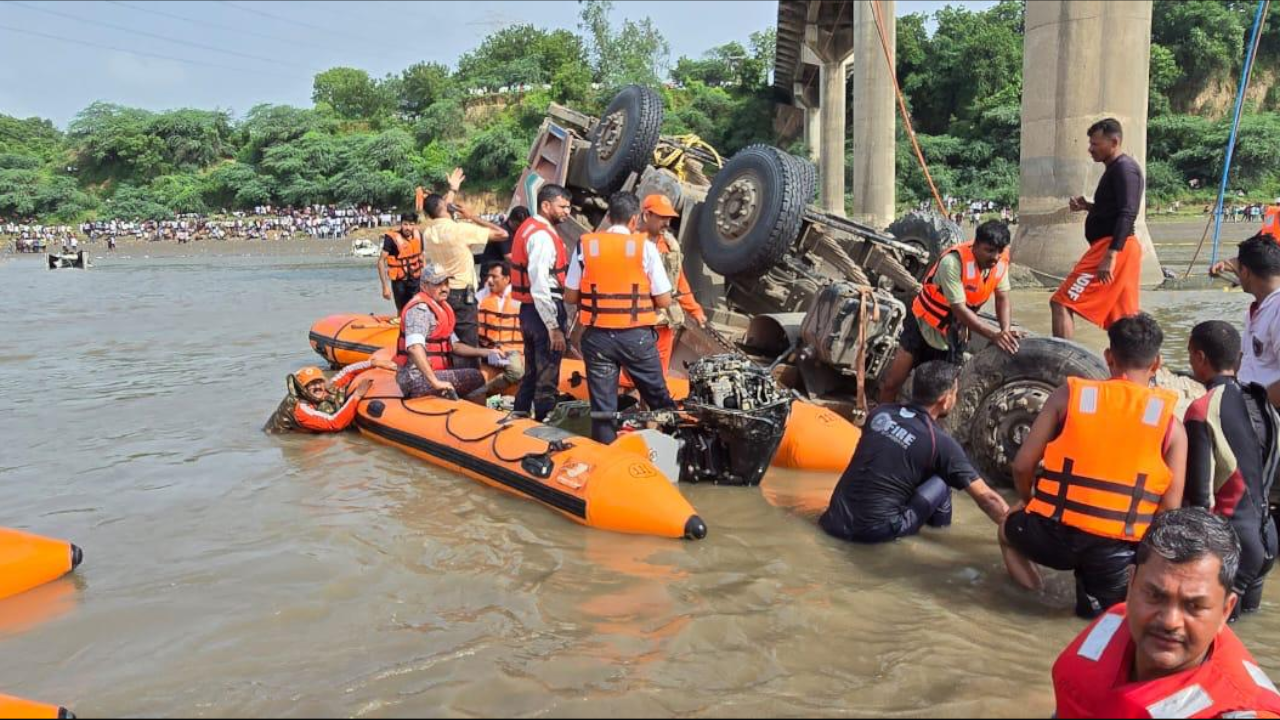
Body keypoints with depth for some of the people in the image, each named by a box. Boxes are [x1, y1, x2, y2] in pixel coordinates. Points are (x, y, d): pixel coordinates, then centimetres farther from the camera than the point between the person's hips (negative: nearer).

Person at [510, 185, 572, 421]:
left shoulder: (528, 228, 14)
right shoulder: (542, 235, -17)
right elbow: (540, 287, -24)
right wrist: (554, 327, -23)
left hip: (528, 310, 10)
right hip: (543, 312, -10)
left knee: (531, 374, 21)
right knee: (547, 381, -4)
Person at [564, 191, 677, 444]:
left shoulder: (586, 245, 0)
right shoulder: (645, 246, -5)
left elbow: (570, 296, 4)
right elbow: (664, 301, -4)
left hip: (597, 337, 1)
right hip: (636, 336, -1)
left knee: (602, 405, 9)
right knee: (659, 399, 15)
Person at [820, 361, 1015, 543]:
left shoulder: (880, 412, 8)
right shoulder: (940, 442, -6)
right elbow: (985, 497, 0)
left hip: (835, 520, 5)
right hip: (874, 530, -5)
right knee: (942, 479, 6)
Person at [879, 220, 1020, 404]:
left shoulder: (1001, 262, -12)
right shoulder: (953, 262, -31)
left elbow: (1003, 298, -6)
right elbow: (959, 309, -32)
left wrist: (1006, 331, -24)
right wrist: (993, 334, -38)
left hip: (954, 335, 5)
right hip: (923, 326, -5)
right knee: (891, 384, -6)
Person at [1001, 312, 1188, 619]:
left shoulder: (1068, 396, 0)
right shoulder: (1171, 423, 1)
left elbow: (1022, 466, 0)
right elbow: (1170, 509, -2)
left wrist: (1033, 504, 19)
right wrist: (1147, 552, 16)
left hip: (1053, 534, -2)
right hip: (1116, 549, 2)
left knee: (1009, 528, 31)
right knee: (1101, 605, 31)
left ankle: (1034, 590, 8)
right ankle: (1098, 596, 0)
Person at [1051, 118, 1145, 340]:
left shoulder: (1124, 168, -11)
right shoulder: (1116, 169, 19)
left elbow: (1127, 215, -21)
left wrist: (1110, 256, -27)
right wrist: (1088, 206, 11)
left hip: (1112, 248, -10)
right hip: (1114, 249, 10)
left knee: (1062, 303, -12)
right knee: (1123, 317, 11)